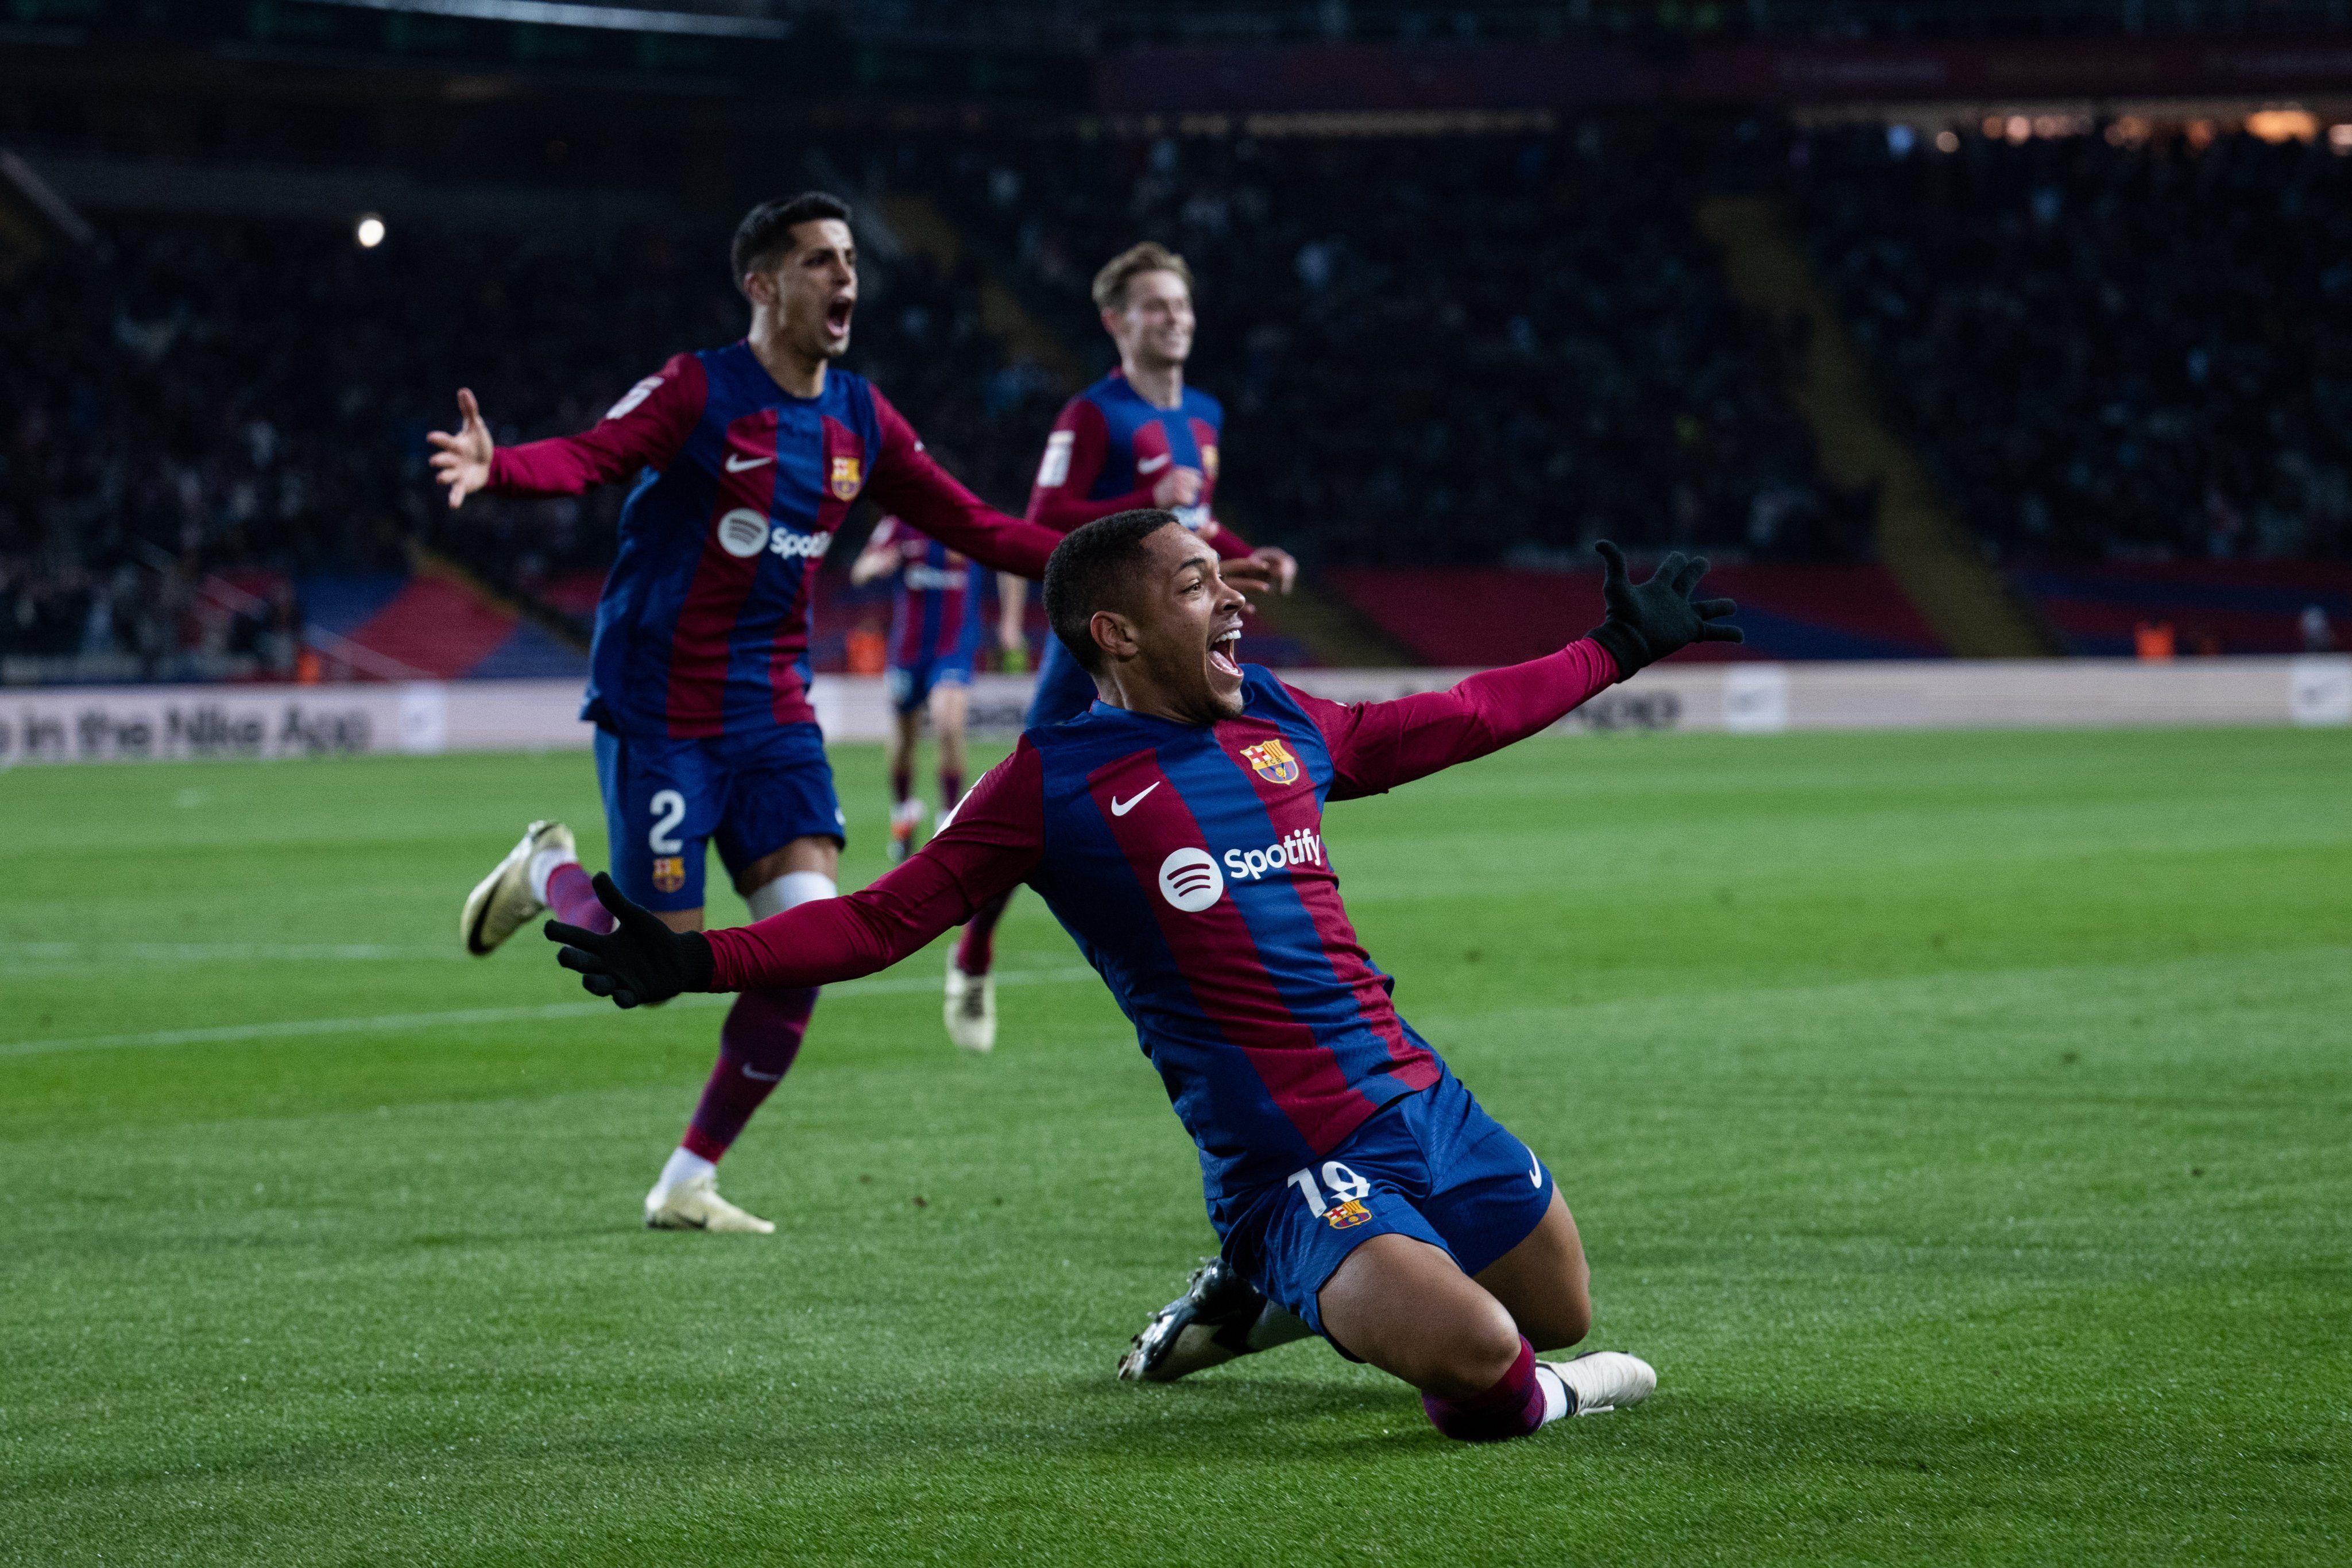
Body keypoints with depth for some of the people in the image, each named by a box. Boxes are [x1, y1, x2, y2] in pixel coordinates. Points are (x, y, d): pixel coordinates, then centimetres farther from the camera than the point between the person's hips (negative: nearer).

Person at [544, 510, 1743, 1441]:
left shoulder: (1280, 724, 13)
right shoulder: (1056, 781, -4)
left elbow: (1457, 720, 30)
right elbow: (884, 919, -5)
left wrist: (1618, 649, 37)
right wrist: (696, 961, -17)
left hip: (1421, 1101, 7)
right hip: (1287, 1157, -7)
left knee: (1562, 1314, 17)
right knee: (1472, 1353, -30)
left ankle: (1285, 1288, 32)